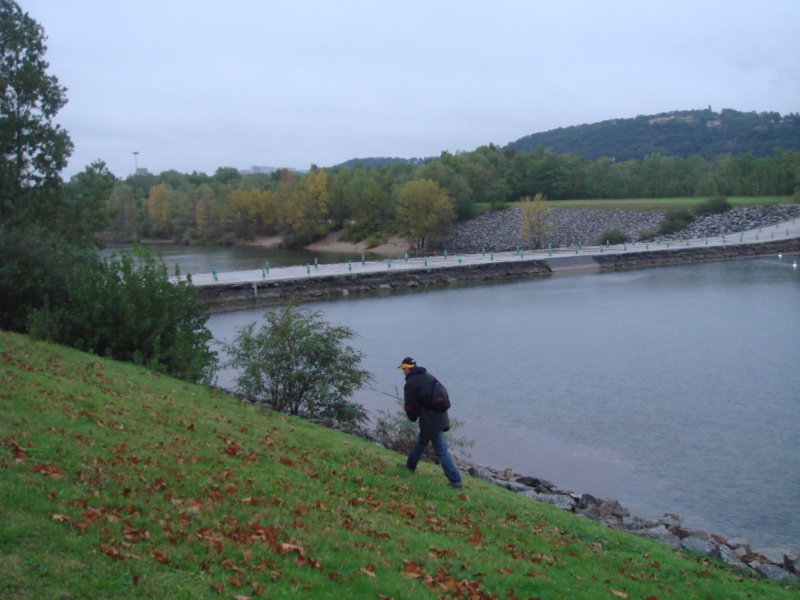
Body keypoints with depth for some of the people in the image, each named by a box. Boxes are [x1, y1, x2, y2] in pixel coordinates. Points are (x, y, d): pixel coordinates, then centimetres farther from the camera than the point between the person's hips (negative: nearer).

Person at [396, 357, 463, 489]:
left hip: (430, 421, -8)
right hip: (440, 417, 8)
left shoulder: (410, 384, -12)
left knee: (442, 451, -1)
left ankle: (455, 480, 3)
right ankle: (410, 466, 39)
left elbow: (410, 407, -8)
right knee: (420, 441, 24)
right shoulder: (429, 376, 10)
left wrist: (413, 418, 15)